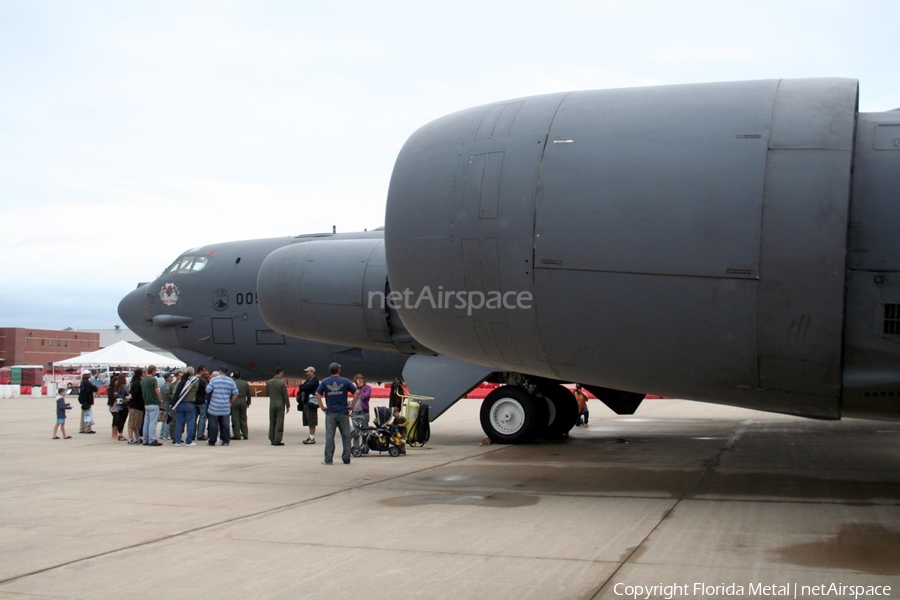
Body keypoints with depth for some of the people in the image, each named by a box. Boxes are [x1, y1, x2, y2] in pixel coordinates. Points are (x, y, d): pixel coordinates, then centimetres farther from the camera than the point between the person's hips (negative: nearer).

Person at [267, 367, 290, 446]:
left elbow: (267, 393, 10)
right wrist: (288, 406, -3)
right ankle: (277, 440, -2)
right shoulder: (282, 383, -11)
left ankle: (272, 440, 14)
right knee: (279, 422, -1)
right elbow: (285, 395, -10)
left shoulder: (269, 382, 1)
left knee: (272, 422, 11)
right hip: (280, 404, -4)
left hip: (272, 404, 4)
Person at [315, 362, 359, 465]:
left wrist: (322, 406, -2)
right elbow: (357, 392, -6)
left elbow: (317, 394, -7)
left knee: (329, 437, 3)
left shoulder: (325, 382, 3)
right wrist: (352, 405, -1)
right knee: (346, 436, 7)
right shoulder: (345, 381, 1)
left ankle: (328, 459, 2)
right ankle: (346, 459, 9)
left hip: (330, 413, 0)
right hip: (343, 413, 0)